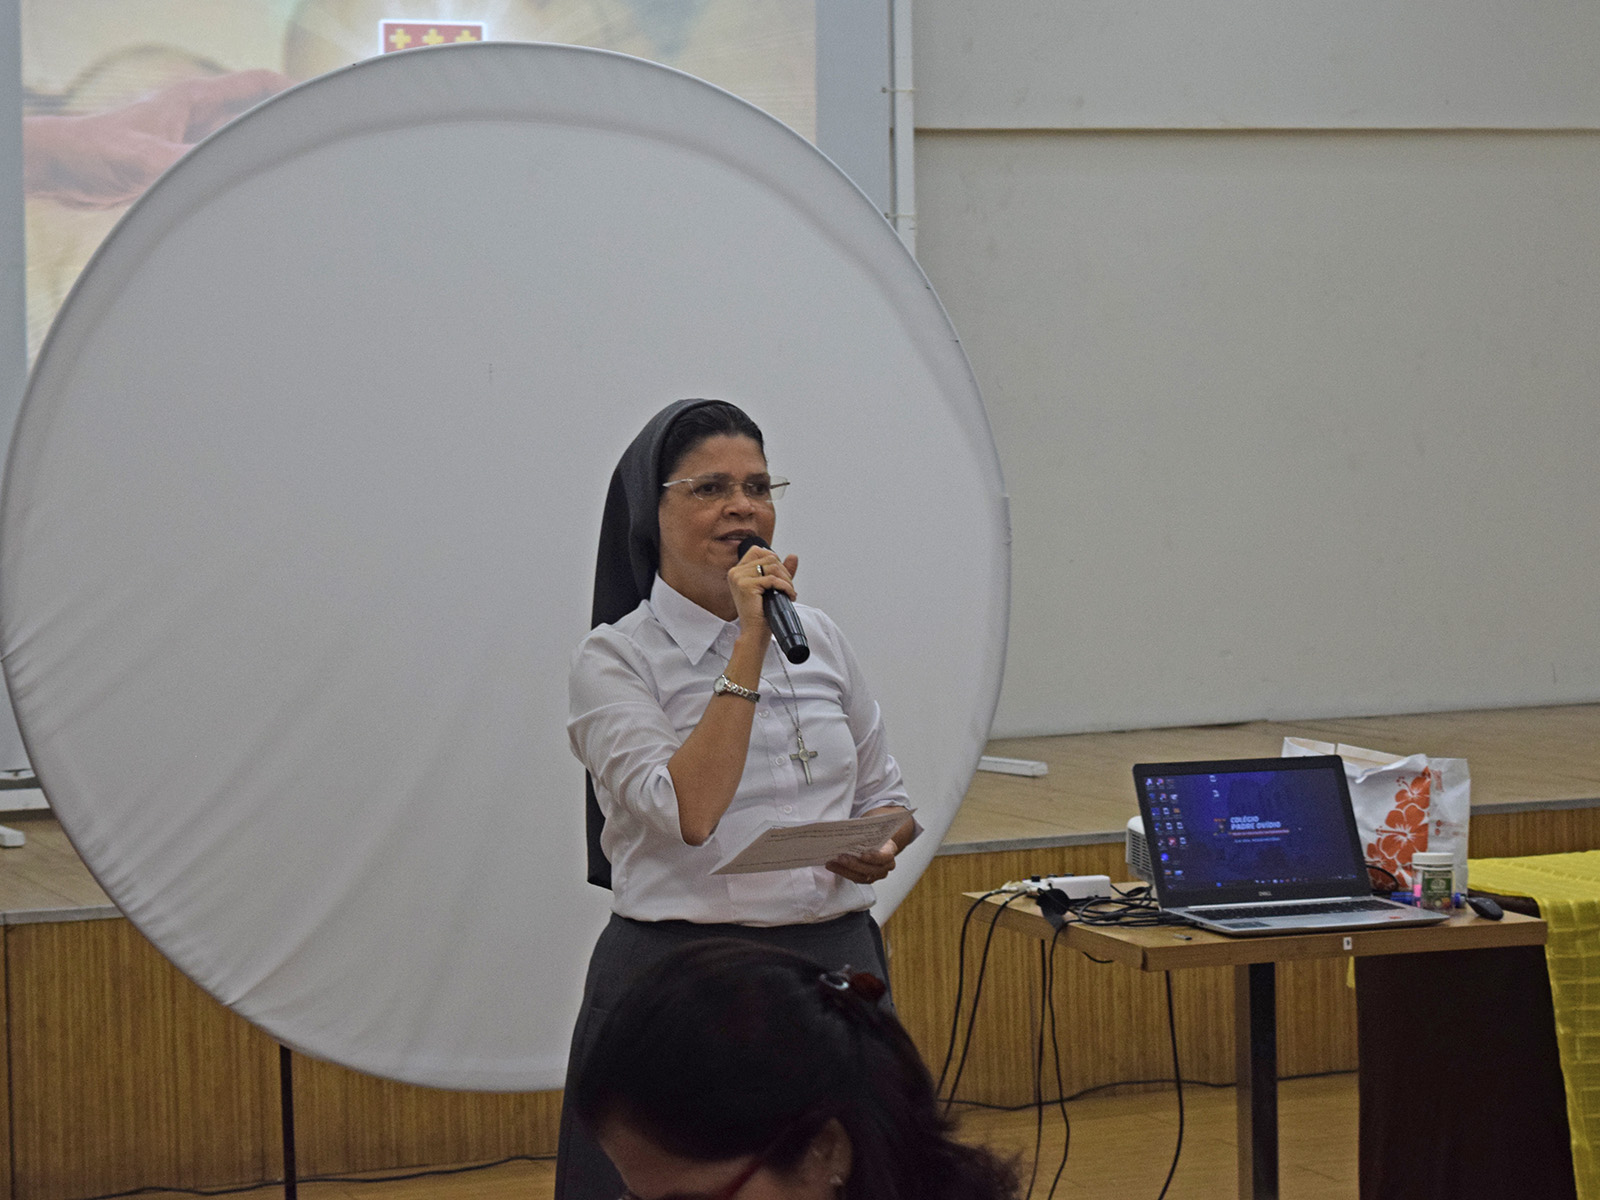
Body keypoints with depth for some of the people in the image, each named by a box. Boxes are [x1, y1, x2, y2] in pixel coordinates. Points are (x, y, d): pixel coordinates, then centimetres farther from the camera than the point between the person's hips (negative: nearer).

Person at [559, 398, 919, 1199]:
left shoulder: (818, 638, 10)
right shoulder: (616, 658, -5)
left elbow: (884, 796, 19)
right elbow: (689, 811, -20)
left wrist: (880, 848, -4)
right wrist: (750, 645, -17)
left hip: (835, 962, 5)